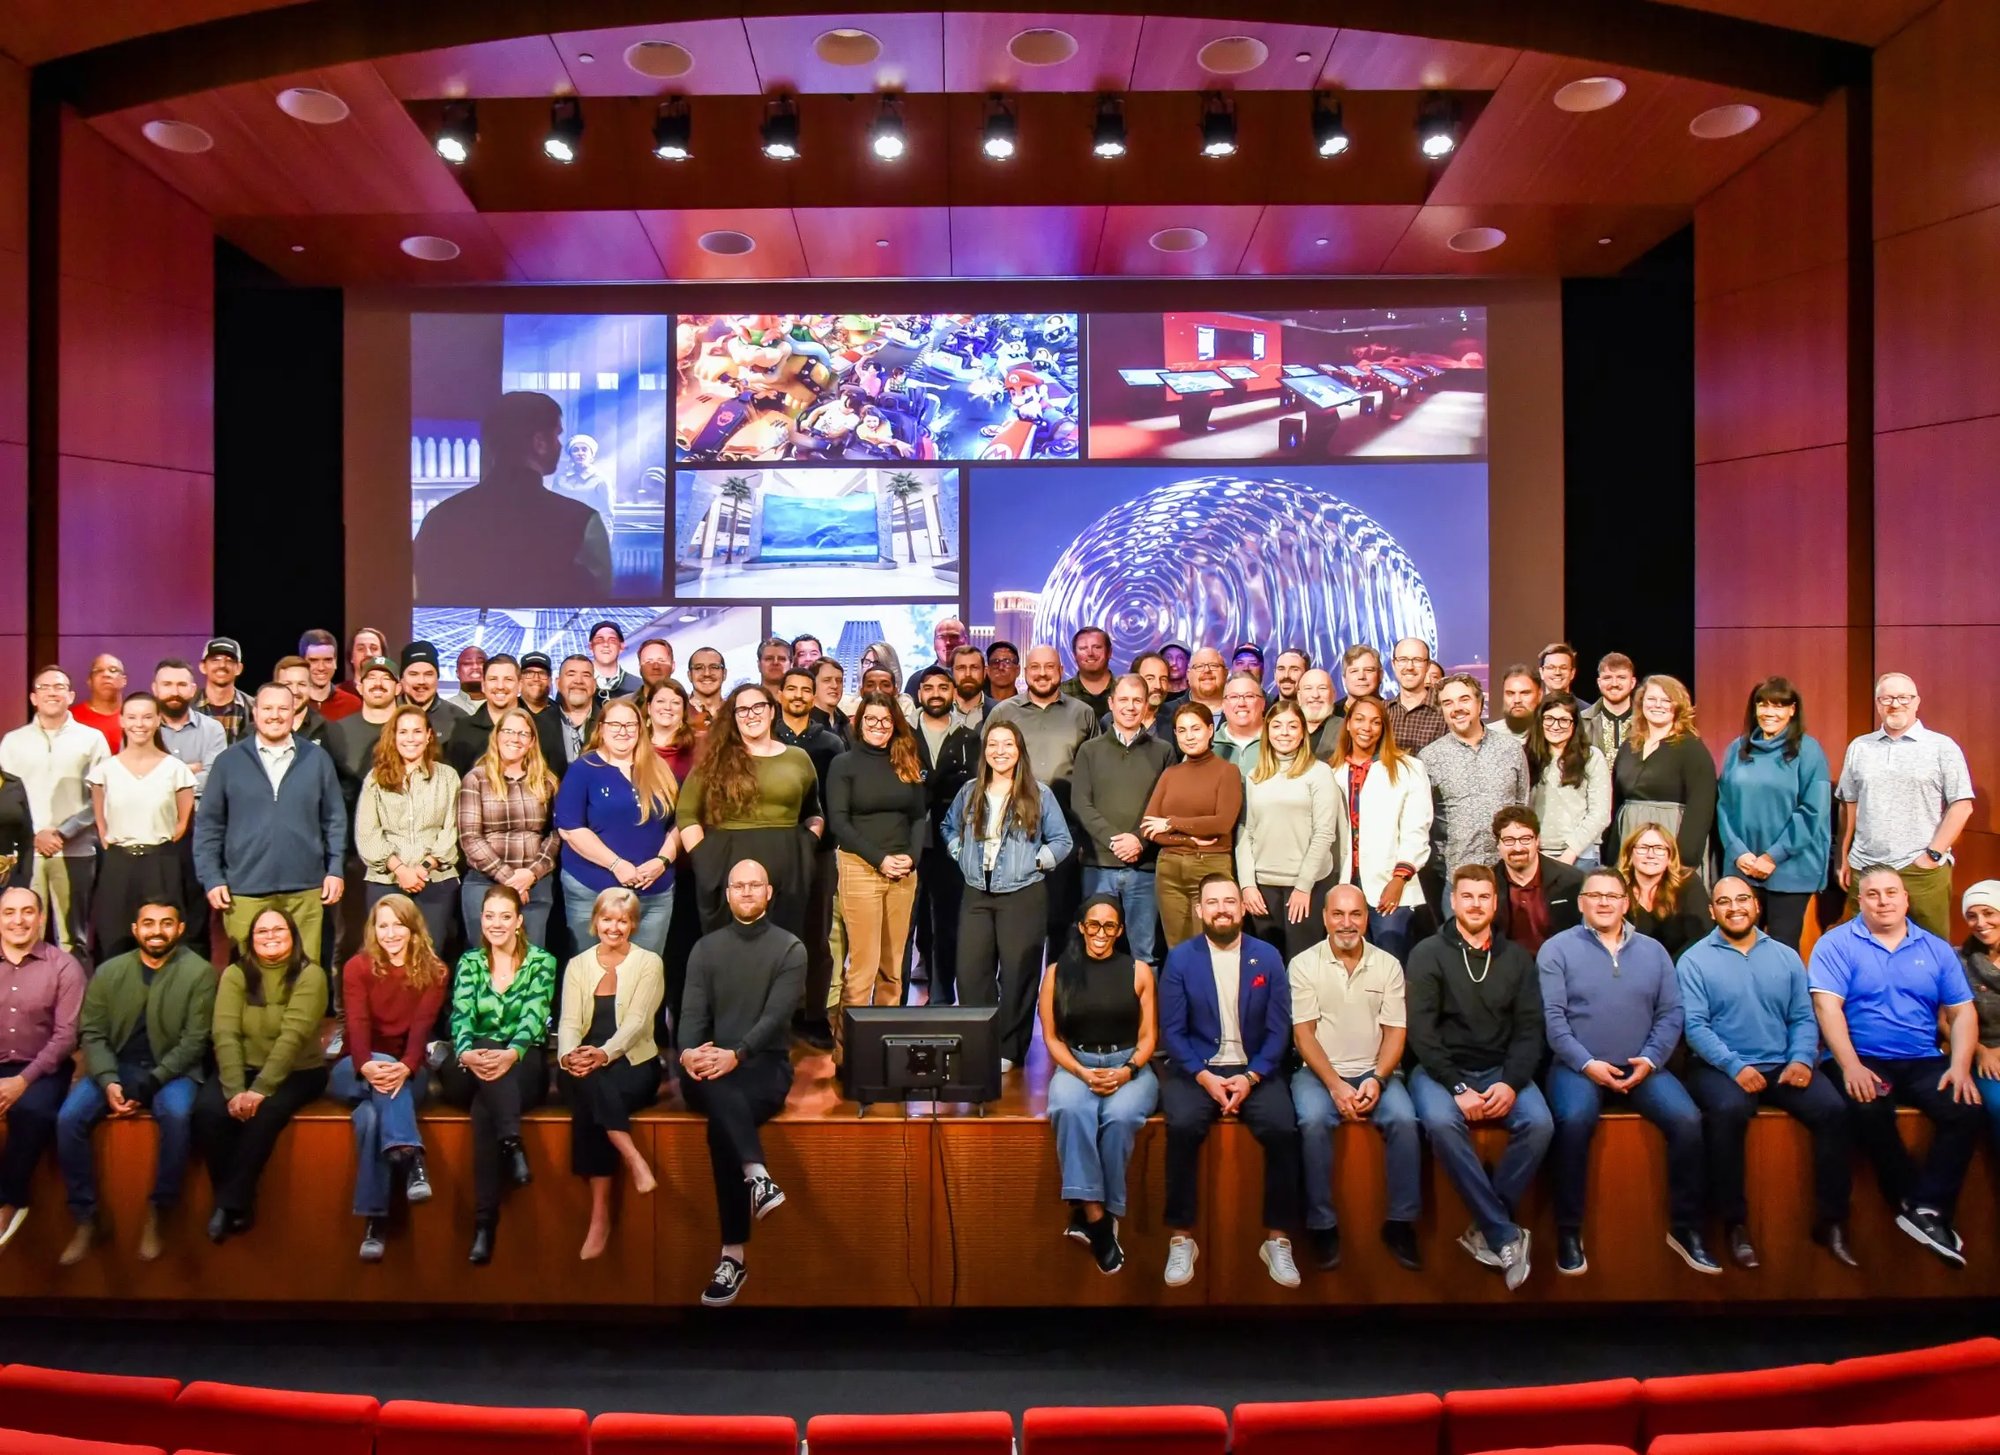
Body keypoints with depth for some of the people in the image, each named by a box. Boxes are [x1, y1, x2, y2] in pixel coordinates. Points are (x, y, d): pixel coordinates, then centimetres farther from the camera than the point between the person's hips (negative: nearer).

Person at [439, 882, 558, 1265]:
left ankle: (485, 1222, -39)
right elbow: (461, 1017, -3)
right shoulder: (469, 963, 13)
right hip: (471, 1069, 1)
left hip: (524, 1066, -1)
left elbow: (533, 1019, -8)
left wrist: (511, 1054, -31)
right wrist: (467, 1052, -27)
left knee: (484, 1106, -35)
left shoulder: (541, 961, 5)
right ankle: (514, 1146, -49)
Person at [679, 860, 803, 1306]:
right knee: (717, 1091, -36)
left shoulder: (790, 948, 5)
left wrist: (735, 1054, -25)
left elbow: (776, 1015, -8)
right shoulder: (706, 948, 14)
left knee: (720, 1122, -33)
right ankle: (758, 1176, -49)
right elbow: (692, 1012, 3)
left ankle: (733, 1254, -33)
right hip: (710, 1068, 2)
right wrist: (689, 1052, -21)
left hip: (765, 1065, -2)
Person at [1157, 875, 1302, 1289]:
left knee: (1282, 1129, -27)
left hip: (1254, 1070, 1)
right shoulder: (1180, 958, 1)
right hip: (1196, 1070, -1)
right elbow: (1172, 1030, -3)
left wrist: (1251, 1077, -14)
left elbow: (1279, 1029, 0)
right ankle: (1182, 1239, -14)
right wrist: (1204, 1077, -16)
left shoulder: (1268, 957, 4)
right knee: (1183, 1126, -30)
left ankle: (1277, 1239, -8)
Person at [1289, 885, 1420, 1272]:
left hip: (1374, 1072, 2)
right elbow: (1303, 1034, -5)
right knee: (1313, 1121, -31)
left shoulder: (1388, 965, 6)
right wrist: (1335, 1085, -16)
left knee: (1404, 1119, -26)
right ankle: (1322, 1224, -16)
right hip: (1319, 1071, -2)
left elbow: (1396, 1031, 2)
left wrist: (1377, 1079, -13)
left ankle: (1401, 1222, -9)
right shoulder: (1303, 965, -1)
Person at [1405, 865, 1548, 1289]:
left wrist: (1511, 1083, -13)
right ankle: (1506, 1234, -20)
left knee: (1539, 1123, -26)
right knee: (1441, 1122, -33)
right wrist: (1458, 1087, -17)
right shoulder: (1428, 954, -1)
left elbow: (1529, 1029, 4)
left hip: (1501, 1070, 3)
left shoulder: (1517, 957, 9)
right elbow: (1421, 1030, -8)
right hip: (1441, 1068, -3)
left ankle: (1487, 1230, -11)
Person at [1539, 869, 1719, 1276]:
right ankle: (1569, 1231, -16)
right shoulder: (1558, 949, 1)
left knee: (1688, 1120, -21)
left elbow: (1671, 1013, 8)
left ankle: (1684, 1227, -1)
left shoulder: (1653, 951, 13)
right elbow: (1552, 1016, -6)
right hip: (1578, 1065, -3)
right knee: (1575, 1121, -32)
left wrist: (1650, 1060, -8)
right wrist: (1586, 1064, -16)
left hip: (1641, 1066, 4)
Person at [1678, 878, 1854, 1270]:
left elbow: (1803, 1017, 9)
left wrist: (1802, 1059, -10)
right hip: (1719, 1067, -4)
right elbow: (1695, 1025, -8)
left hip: (1782, 1066, 4)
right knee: (1728, 1110, -34)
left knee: (1834, 1108, -22)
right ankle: (1734, 1221, -17)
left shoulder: (1786, 956, 13)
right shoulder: (1694, 960, 0)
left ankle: (1830, 1220, -5)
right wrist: (1735, 1066, -20)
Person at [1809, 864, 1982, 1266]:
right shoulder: (1837, 944, 1)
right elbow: (1827, 1007, -9)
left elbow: (1962, 1012, 11)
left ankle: (1928, 1210, -14)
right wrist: (1851, 1066, -20)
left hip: (1923, 1062, 4)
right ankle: (1914, 1199, -10)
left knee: (1965, 1110, -25)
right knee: (1867, 1109, -33)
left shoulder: (1936, 949, 14)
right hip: (1862, 1061, -3)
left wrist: (1960, 1066, -5)